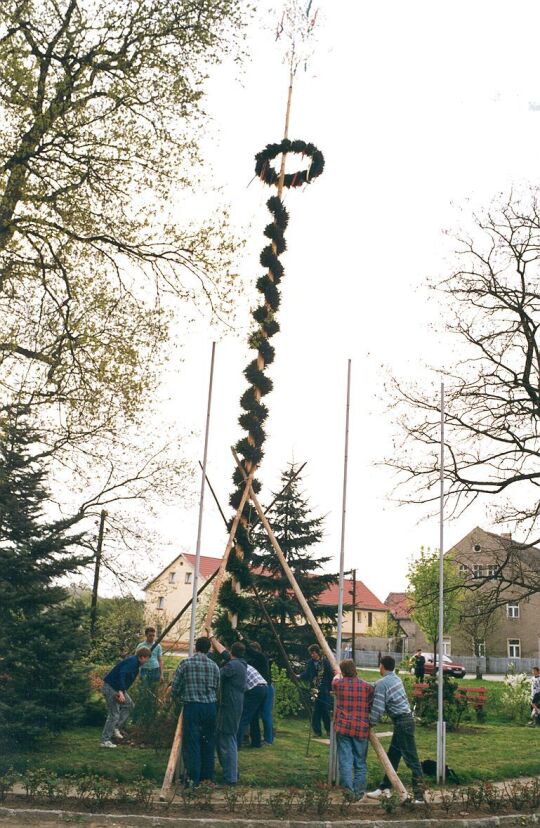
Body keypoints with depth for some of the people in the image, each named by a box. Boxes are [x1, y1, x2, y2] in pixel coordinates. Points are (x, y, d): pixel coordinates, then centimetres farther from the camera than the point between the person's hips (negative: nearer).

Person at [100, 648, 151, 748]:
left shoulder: (134, 662, 11)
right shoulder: (132, 662, -20)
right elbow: (121, 675, -32)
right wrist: (121, 692, -37)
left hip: (118, 688, 10)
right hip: (111, 688, -10)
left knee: (129, 704, 18)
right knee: (114, 714, -6)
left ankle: (116, 728, 17)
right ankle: (105, 741, 0)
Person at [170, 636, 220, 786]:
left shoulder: (185, 664, -4)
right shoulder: (214, 666, 4)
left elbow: (175, 688, -2)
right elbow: (217, 688, 9)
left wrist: (177, 696, 20)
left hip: (192, 706, -3)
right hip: (211, 706, 3)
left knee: (192, 743, 2)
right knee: (208, 742, 15)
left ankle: (194, 779, 1)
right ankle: (208, 776, 22)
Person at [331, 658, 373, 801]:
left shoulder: (338, 684, 2)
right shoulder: (367, 686, 0)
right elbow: (371, 707, 6)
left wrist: (337, 674, 48)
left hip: (343, 728, 0)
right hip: (361, 729, 0)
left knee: (345, 761, 2)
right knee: (360, 762, 11)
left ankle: (347, 792, 1)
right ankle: (359, 792, 14)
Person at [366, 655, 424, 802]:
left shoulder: (382, 683, -14)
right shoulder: (395, 678, 13)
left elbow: (378, 707, -17)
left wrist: (371, 723, -4)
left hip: (402, 722, -10)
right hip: (405, 720, 10)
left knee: (411, 760, -9)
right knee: (392, 757, 16)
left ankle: (419, 796, -9)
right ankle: (384, 788, 25)